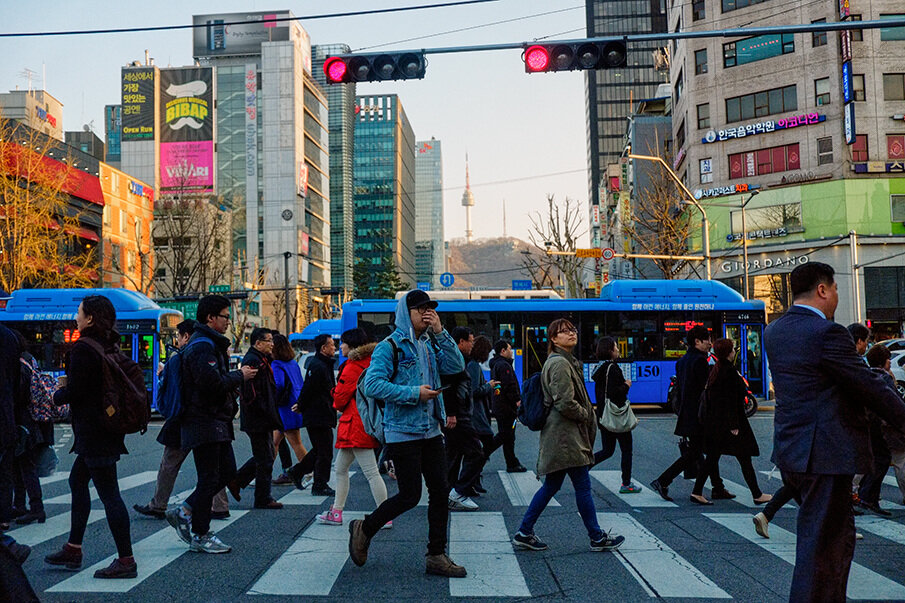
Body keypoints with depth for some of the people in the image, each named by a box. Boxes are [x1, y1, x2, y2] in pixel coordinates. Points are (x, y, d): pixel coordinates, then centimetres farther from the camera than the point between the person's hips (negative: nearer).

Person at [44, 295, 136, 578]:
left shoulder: (82, 349, -15)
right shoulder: (110, 346, 11)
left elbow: (73, 392, -17)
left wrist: (57, 396, 5)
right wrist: (69, 386, 13)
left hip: (93, 432, -10)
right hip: (110, 427, 10)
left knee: (108, 493, -7)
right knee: (77, 480, 22)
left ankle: (126, 560, -3)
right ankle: (73, 550, 31)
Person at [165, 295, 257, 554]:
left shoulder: (211, 343, 19)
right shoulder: (203, 346, -16)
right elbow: (211, 382, -26)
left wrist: (236, 376, 5)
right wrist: (240, 376, -13)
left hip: (216, 422, 11)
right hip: (204, 423, -11)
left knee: (227, 471, 13)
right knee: (209, 479, -3)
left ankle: (184, 512, 20)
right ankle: (200, 535, 9)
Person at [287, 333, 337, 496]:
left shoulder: (324, 365, 17)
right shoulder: (317, 366, -18)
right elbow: (308, 389, -19)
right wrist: (301, 406, -6)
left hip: (323, 417, 10)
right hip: (318, 417, -10)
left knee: (320, 450, 18)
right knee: (324, 452, -3)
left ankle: (296, 471, 27)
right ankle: (320, 487, 6)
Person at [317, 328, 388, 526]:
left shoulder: (353, 366, -13)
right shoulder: (369, 363, 14)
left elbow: (340, 398, -10)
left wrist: (339, 405, 11)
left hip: (356, 425, -10)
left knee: (371, 472, -7)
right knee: (340, 468, 17)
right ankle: (336, 512, 23)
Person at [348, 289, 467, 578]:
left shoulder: (430, 344, 12)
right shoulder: (390, 346, -10)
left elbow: (456, 367, -1)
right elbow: (372, 385, -20)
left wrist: (440, 333, -8)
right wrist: (414, 393, -21)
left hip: (431, 432, 7)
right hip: (403, 433, -7)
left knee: (440, 491, 5)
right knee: (410, 495, -3)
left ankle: (436, 556, 15)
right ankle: (364, 529, 20)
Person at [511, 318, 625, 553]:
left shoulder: (567, 362, 19)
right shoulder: (559, 363, -15)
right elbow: (565, 402, -21)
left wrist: (586, 416, 12)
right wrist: (586, 415, -6)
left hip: (560, 435, 11)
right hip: (565, 435, -11)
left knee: (551, 486, 12)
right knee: (583, 485, -1)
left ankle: (524, 534, 15)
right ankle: (597, 538, 10)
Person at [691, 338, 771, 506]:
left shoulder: (715, 369, 9)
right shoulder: (729, 371, -18)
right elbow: (731, 399, -20)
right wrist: (734, 425, -19)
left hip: (713, 421, 9)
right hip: (727, 421, -9)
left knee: (712, 457, 11)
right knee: (744, 458, 2)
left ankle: (697, 492, 9)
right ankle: (757, 495, 12)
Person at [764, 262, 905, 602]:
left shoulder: (773, 332, 9)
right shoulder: (827, 333, -18)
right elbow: (870, 386, -13)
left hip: (791, 448, 9)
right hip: (826, 453, -9)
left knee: (840, 534, 22)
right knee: (821, 545, -1)